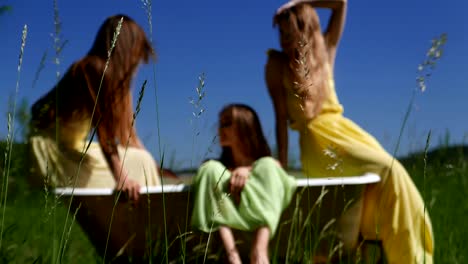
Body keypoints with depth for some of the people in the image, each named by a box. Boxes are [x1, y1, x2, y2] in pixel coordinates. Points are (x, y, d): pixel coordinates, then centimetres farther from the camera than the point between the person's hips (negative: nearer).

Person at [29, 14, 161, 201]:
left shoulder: (117, 77, 8)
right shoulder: (93, 69, -18)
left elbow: (126, 130, 8)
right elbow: (102, 126, -27)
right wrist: (121, 177, -34)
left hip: (74, 147, 9)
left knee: (141, 161, 0)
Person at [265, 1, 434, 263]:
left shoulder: (326, 53, 13)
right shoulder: (277, 64, 2)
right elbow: (281, 115, -4)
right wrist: (282, 163, -10)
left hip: (346, 130, 5)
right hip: (317, 142, -5)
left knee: (386, 175, -16)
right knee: (388, 170, -20)